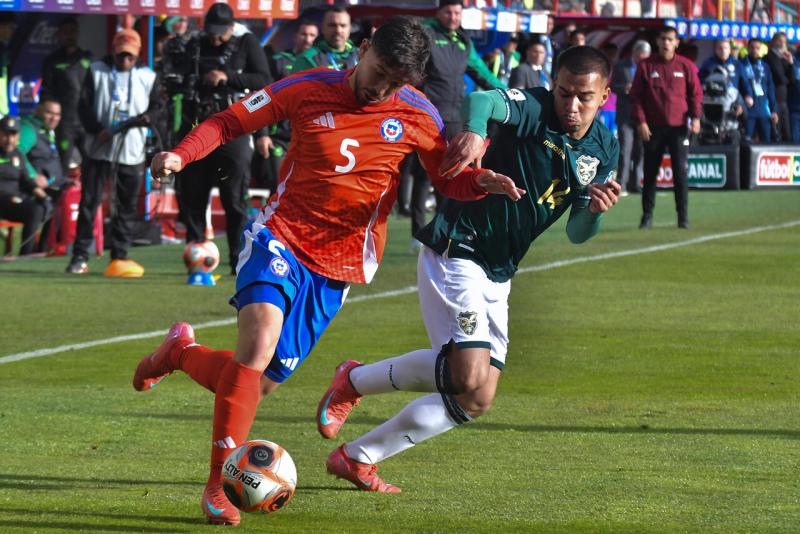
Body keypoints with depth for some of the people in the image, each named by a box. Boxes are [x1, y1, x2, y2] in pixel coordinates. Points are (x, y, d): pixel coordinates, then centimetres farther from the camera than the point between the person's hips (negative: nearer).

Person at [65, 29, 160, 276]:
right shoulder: (97, 71, 4)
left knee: (126, 207, 5)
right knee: (88, 202, -2)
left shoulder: (148, 77, 6)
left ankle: (120, 256, 14)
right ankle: (80, 256, 3)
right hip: (98, 149, -1)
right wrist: (97, 130, -15)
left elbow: (157, 106, 6)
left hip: (131, 152, 1)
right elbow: (84, 105, 0)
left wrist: (144, 118, -16)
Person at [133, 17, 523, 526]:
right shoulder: (312, 89, -7)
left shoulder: (417, 115, -2)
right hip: (281, 236, -3)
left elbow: (450, 180, 7)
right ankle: (220, 483, -22)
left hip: (338, 264, 3)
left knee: (260, 383, 3)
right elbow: (229, 121, 1)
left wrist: (482, 182, -16)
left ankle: (180, 352, 36)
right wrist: (180, 156, -16)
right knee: (260, 336, -29)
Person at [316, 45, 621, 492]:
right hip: (455, 252, -8)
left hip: (498, 278, 8)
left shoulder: (604, 150, 5)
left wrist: (595, 210, -16)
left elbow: (578, 234, 8)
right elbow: (482, 100, -37)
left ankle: (358, 458, 15)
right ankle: (354, 381, -2)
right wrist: (474, 132, -60)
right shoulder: (534, 109, -14)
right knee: (470, 375, -25)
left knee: (476, 401, 4)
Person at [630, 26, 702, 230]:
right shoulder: (646, 66, 4)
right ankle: (647, 215, 11)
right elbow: (636, 96, 4)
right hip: (653, 128, 1)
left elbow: (696, 93, 6)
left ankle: (683, 216, -2)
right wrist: (641, 121, -5)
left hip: (678, 127, -1)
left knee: (680, 172, -6)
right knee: (650, 173, 4)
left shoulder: (686, 66, 4)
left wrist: (695, 117, -7)